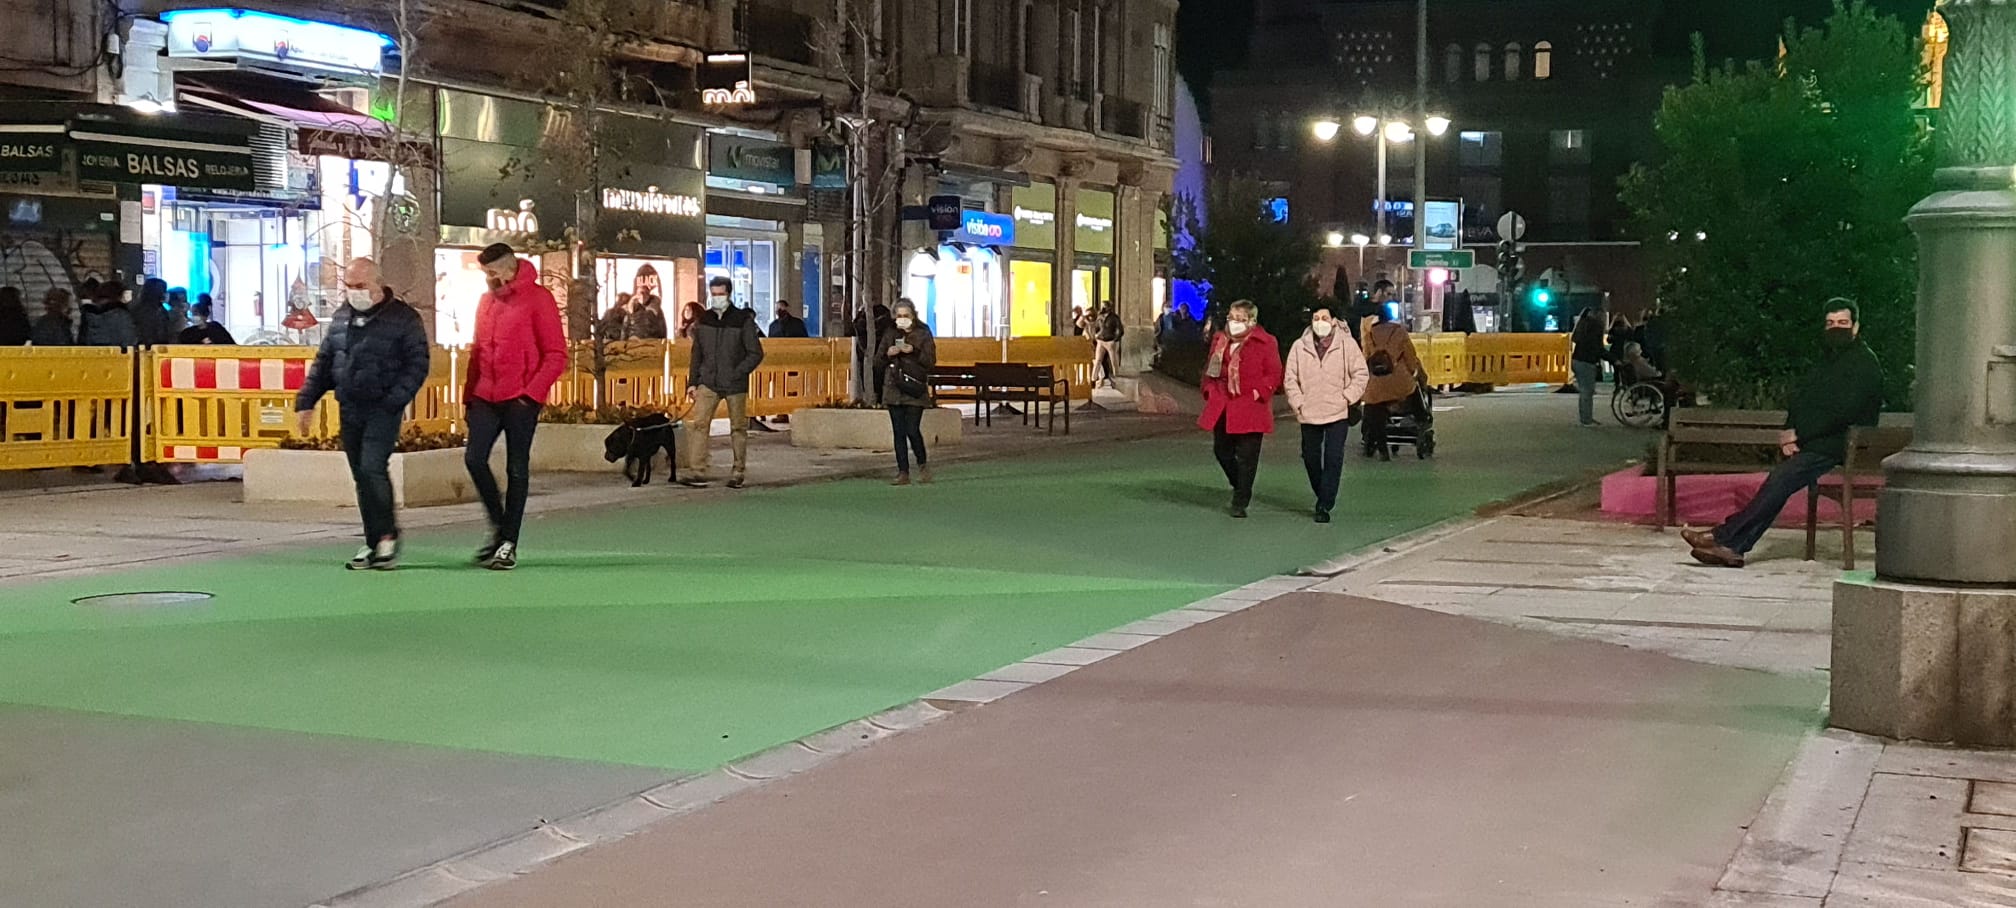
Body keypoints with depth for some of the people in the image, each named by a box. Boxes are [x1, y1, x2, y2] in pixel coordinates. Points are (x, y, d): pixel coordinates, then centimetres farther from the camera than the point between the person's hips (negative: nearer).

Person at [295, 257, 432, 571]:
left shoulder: (403, 318, -5)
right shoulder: (341, 318, 13)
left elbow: (417, 365, -8)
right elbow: (323, 362, 18)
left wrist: (394, 400, -19)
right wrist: (306, 401, 10)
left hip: (383, 410, -6)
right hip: (349, 409, 6)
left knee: (372, 468, -18)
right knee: (361, 476, 8)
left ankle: (387, 536, -3)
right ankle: (375, 544, 15)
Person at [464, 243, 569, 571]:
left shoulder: (537, 299, -5)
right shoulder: (486, 301, 14)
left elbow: (556, 355, -8)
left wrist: (531, 393, -15)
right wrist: (469, 394, 14)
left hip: (521, 399, -6)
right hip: (486, 397, 6)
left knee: (516, 470, 0)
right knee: (474, 458, -5)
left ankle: (509, 543, 7)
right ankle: (499, 525, 14)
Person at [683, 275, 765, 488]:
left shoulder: (743, 320, -5)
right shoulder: (704, 320, 8)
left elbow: (756, 354, -4)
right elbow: (697, 354, 14)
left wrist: (737, 373, -13)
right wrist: (692, 382, 9)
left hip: (735, 386, -3)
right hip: (708, 383, 3)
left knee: (738, 428, 5)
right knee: (697, 424, -9)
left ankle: (739, 473, 17)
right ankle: (697, 472, -10)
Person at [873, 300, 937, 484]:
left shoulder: (923, 334, 1)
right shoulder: (890, 334, 11)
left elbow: (931, 361, -5)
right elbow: (878, 364, 12)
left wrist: (914, 351, -17)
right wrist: (887, 354, -8)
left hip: (915, 389, -4)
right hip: (894, 390, 4)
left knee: (912, 430, -12)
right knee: (899, 433, 2)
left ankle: (923, 465, 11)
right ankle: (903, 473, 6)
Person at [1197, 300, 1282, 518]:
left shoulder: (1265, 343, -5)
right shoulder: (1220, 340, 12)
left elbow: (1274, 374, -5)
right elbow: (1210, 368, 21)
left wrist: (1259, 392, -16)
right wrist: (1209, 390, 6)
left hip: (1250, 408, -5)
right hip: (1222, 407, 5)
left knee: (1246, 457, -2)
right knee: (1221, 450, 10)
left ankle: (1240, 502, 7)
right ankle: (1240, 487, 34)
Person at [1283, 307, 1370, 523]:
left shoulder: (1347, 344, 0)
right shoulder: (1299, 347, 4)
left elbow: (1361, 375, 2)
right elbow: (1290, 378, 7)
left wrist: (1346, 398, -6)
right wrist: (1298, 402, -1)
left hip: (1338, 413, -3)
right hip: (1309, 414, 3)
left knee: (1333, 459, -8)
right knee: (1310, 458, 10)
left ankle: (1324, 505, -6)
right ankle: (1324, 496, 31)